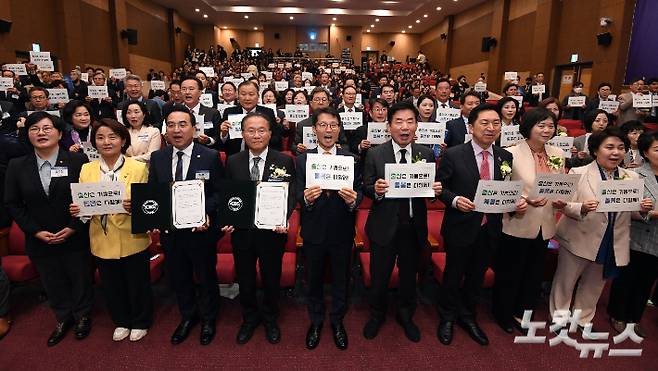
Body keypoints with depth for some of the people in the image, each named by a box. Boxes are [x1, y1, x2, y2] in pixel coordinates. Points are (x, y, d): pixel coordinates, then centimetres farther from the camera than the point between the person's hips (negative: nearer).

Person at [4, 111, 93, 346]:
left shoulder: (78, 160, -9)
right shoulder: (17, 166, 0)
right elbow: (12, 203, 2)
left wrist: (74, 227, -13)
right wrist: (36, 231, -7)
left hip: (75, 237, -2)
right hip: (39, 240, 3)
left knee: (80, 278, 14)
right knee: (52, 283, 17)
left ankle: (83, 316, 38)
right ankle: (63, 319, 40)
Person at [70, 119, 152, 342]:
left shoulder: (139, 168, -8)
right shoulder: (86, 169, 4)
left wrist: (134, 207, -30)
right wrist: (77, 210, -14)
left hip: (133, 239, -3)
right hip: (102, 241, 4)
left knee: (138, 284, 13)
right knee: (111, 286, 19)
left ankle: (140, 322, 37)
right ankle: (121, 322, 44)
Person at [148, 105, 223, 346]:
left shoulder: (211, 157, -9)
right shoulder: (157, 158, 2)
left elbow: (219, 192, -8)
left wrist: (206, 213, -23)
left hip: (201, 229, -3)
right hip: (169, 230, 3)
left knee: (206, 276, 15)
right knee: (179, 277, 20)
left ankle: (208, 319, 39)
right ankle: (187, 316, 44)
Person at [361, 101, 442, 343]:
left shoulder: (426, 154, -1)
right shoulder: (374, 155, -7)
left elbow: (432, 188, 4)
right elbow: (365, 188, -5)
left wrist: (436, 190, -18)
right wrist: (376, 189, -26)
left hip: (414, 227, 2)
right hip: (384, 226, -2)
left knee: (409, 275, 20)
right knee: (379, 276, 13)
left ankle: (405, 316, 45)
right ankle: (377, 315, 41)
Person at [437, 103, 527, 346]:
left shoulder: (505, 157, 2)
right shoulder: (453, 155, -11)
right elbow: (440, 187, -7)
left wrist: (518, 203, -11)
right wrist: (455, 200, -25)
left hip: (490, 229, 4)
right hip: (460, 227, -4)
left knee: (477, 276, 20)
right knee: (453, 275, 14)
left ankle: (467, 317, 43)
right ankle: (447, 317, 37)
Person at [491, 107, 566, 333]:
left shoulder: (557, 154, 5)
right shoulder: (511, 153, -14)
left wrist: (561, 202, -8)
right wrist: (524, 199, -28)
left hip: (544, 226, 6)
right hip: (516, 225, -6)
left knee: (534, 274, 20)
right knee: (509, 273, 11)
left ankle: (522, 312, 41)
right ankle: (503, 313, 34)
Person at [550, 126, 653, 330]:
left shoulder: (632, 178, 2)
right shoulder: (578, 173, -10)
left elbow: (631, 212, 7)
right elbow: (566, 205, -12)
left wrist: (643, 210, -14)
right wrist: (582, 208, -31)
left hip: (612, 245, 4)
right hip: (578, 241, -4)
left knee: (594, 285, 21)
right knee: (565, 281, 11)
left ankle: (583, 318, 42)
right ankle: (559, 315, 33)